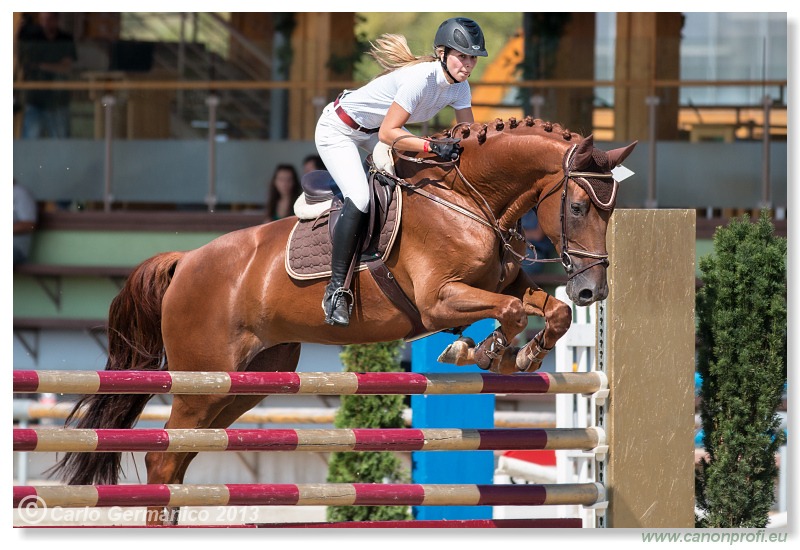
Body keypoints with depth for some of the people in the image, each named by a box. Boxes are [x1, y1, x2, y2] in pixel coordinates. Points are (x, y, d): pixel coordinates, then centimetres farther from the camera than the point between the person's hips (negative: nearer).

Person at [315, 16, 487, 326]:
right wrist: (433, 147, -43)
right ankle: (336, 291, -16)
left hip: (374, 130, 9)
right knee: (359, 199, -24)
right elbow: (388, 134, -34)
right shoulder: (422, 77, -34)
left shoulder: (458, 85, -10)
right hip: (338, 129, -9)